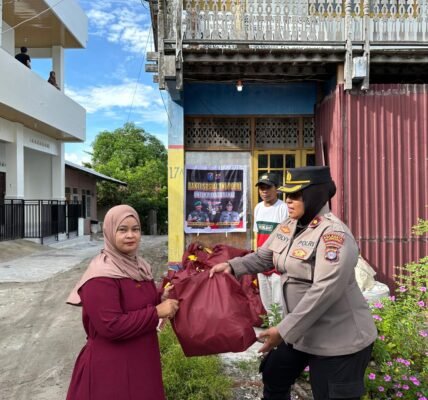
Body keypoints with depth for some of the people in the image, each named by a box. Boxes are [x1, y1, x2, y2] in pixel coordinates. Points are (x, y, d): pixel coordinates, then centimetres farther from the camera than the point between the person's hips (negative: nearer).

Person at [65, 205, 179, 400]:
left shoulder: (138, 266, 6)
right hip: (110, 367, -8)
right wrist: (157, 312, -21)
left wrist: (161, 300, -3)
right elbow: (111, 326, -25)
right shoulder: (101, 275, -21)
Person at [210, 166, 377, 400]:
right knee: (274, 377, 23)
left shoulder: (333, 234, -25)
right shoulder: (287, 227, 2)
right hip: (301, 331, 8)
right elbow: (262, 258, 13)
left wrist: (284, 330, -28)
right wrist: (232, 266, -4)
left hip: (339, 339, -8)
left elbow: (324, 291, -30)